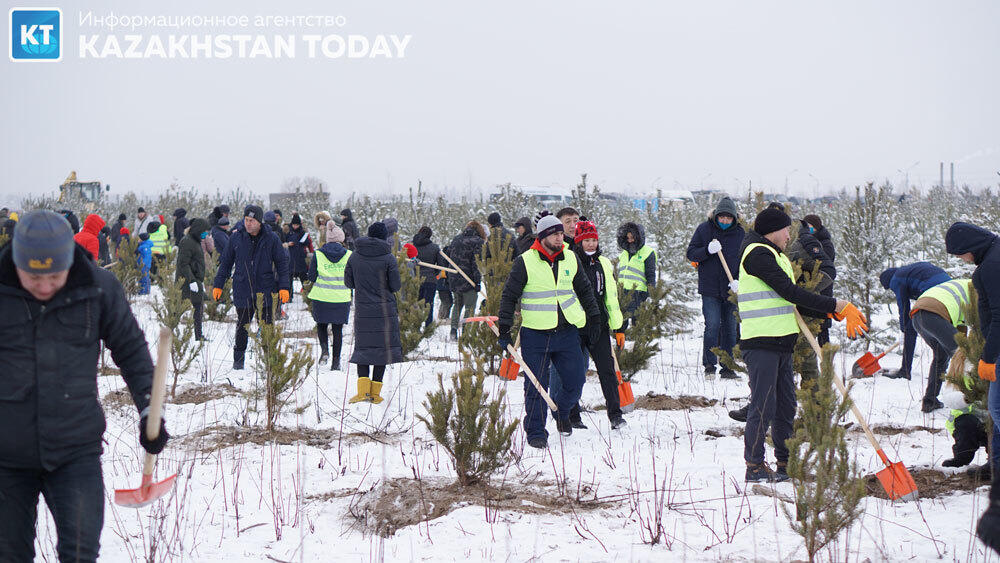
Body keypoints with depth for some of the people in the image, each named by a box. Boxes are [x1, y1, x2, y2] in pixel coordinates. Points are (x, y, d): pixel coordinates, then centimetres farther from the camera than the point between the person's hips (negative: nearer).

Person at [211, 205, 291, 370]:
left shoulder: (271, 239, 0)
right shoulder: (236, 238, 4)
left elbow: (282, 263, 4)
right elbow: (226, 262, 12)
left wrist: (283, 287, -2)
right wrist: (218, 285, 10)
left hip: (265, 292, -1)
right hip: (242, 291, 1)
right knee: (242, 326, 8)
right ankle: (238, 359, 19)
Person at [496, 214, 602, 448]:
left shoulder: (571, 259, 6)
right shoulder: (525, 262, -6)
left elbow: (585, 290, 20)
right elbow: (509, 295, -1)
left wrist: (594, 318, 21)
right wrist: (504, 328, -5)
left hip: (567, 332, 3)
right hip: (535, 334, -3)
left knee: (575, 381, 3)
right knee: (536, 386, -1)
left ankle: (561, 411, 32)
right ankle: (536, 432, 12)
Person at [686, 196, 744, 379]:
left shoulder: (741, 233, 4)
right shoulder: (704, 229, -1)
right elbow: (691, 254, -1)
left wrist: (739, 281, -7)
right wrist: (708, 250, -20)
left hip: (732, 289, 2)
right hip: (710, 288, -2)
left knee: (730, 328, 6)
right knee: (712, 326, -9)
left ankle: (728, 368, 13)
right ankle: (709, 365, 0)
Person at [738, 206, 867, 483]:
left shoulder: (775, 255, 23)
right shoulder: (758, 254, -11)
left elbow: (793, 295, 19)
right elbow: (789, 292, -18)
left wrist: (836, 309, 9)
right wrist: (836, 305, -17)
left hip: (781, 343, 10)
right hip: (761, 343, -10)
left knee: (785, 407, 13)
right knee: (763, 406, -7)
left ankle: (786, 463, 21)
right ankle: (754, 466, 0)